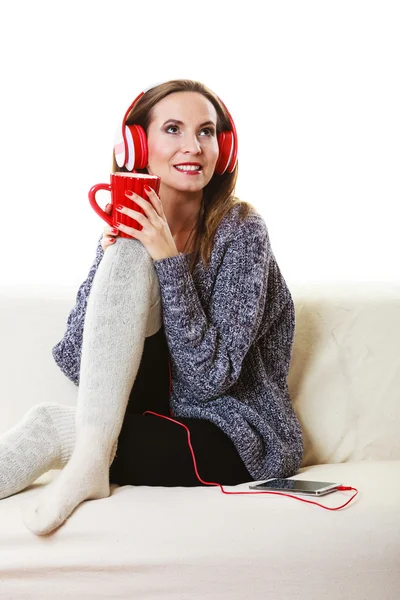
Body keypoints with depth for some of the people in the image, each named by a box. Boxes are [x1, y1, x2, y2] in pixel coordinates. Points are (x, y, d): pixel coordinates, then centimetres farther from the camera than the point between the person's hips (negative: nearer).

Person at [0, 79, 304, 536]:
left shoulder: (240, 230, -11)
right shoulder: (128, 230, 3)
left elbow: (211, 377, -19)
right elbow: (79, 366, -5)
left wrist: (169, 260, -24)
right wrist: (110, 253, -17)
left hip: (235, 442, -6)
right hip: (155, 424, 6)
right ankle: (89, 464, -23)